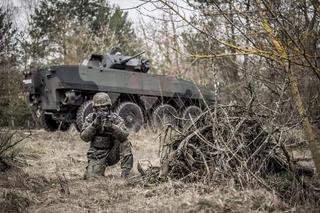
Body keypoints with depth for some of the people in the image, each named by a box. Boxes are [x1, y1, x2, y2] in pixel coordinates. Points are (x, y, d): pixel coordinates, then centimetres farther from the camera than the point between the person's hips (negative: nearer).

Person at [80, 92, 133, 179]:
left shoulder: (116, 118, -8)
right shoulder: (90, 118, -2)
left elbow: (124, 136, -25)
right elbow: (84, 137, -13)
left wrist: (111, 126, -42)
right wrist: (95, 124, -27)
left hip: (112, 153, 0)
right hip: (97, 156, 0)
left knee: (125, 142, -26)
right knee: (91, 178, -20)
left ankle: (125, 174, -23)